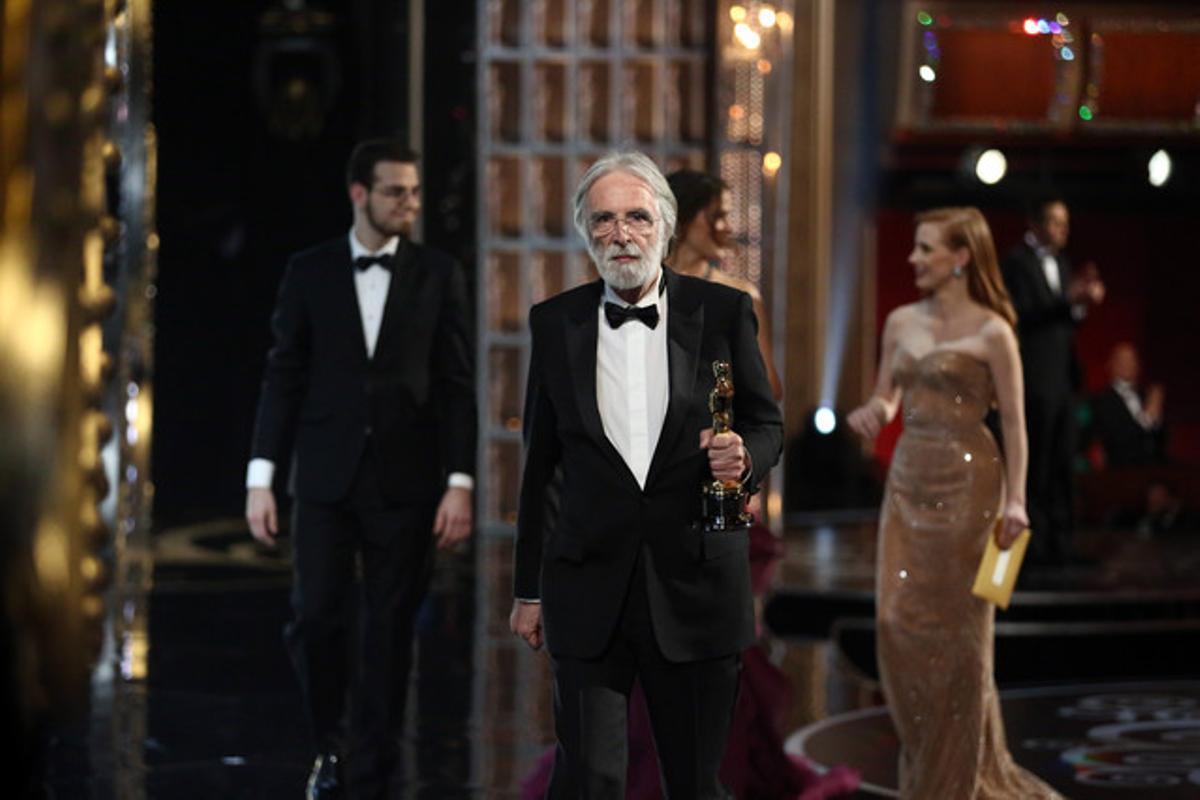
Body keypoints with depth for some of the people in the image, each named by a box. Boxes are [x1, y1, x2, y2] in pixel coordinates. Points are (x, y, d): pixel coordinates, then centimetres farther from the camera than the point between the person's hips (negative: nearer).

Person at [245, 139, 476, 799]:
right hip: (326, 478, 0)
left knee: (388, 632, 2)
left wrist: (460, 483, -5)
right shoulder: (309, 272, 4)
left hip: (406, 481, 0)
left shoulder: (438, 275, 3)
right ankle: (329, 746, 20)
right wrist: (260, 477, -2)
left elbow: (457, 385, 2)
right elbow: (283, 376, 4)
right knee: (314, 619, -5)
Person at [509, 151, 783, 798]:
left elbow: (766, 424, 11)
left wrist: (744, 454, -14)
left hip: (695, 589, 0)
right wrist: (528, 589, 11)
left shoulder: (722, 312, 3)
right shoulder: (554, 323, 6)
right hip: (589, 592, 0)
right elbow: (540, 464, 11)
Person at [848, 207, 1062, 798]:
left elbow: (1013, 421, -7)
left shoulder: (990, 332, -8)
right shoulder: (902, 322, 9)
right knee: (899, 623, 4)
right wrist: (873, 412, -6)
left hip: (966, 483, -6)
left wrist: (1015, 500, -13)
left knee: (954, 629, 0)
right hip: (908, 481, 6)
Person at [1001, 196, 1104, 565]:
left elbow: (1065, 322, 17)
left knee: (1062, 466, 7)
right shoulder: (1017, 262, -8)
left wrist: (1082, 301, -3)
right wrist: (1070, 300, -25)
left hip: (1062, 378, 8)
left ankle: (1060, 542, 11)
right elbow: (1022, 318, -18)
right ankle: (1033, 543, 0)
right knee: (1036, 466, -5)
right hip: (1036, 379, -8)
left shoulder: (1060, 263, 17)